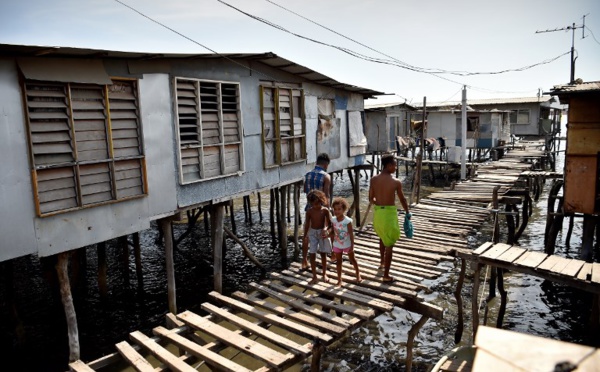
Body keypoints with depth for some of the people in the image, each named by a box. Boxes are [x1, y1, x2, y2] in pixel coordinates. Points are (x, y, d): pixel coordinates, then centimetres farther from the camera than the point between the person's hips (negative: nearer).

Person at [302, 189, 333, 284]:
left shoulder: (325, 210, -10)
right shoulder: (309, 211, -7)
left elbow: (330, 223, -9)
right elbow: (307, 224, -1)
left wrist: (325, 229, -28)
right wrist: (305, 236, 0)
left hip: (322, 233, 0)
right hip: (312, 233, 1)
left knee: (323, 254, 10)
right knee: (312, 255, -2)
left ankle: (324, 274, 26)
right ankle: (314, 277, 6)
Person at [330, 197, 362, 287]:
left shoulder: (347, 221, -23)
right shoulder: (333, 220, -10)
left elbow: (351, 234, -17)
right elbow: (333, 233, 1)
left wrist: (352, 245, -16)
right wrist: (332, 244, 1)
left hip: (347, 245, -3)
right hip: (337, 245, 3)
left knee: (352, 259, 17)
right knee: (338, 262, 11)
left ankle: (358, 273, 40)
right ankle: (339, 280, 22)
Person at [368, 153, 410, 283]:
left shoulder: (373, 180, -2)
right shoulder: (396, 182, -13)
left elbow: (371, 199, 4)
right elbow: (402, 200, -1)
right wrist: (407, 212, 15)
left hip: (377, 212, 5)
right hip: (389, 213, -5)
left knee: (382, 237, 31)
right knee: (389, 245, 4)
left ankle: (382, 262, 48)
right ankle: (386, 275, 8)